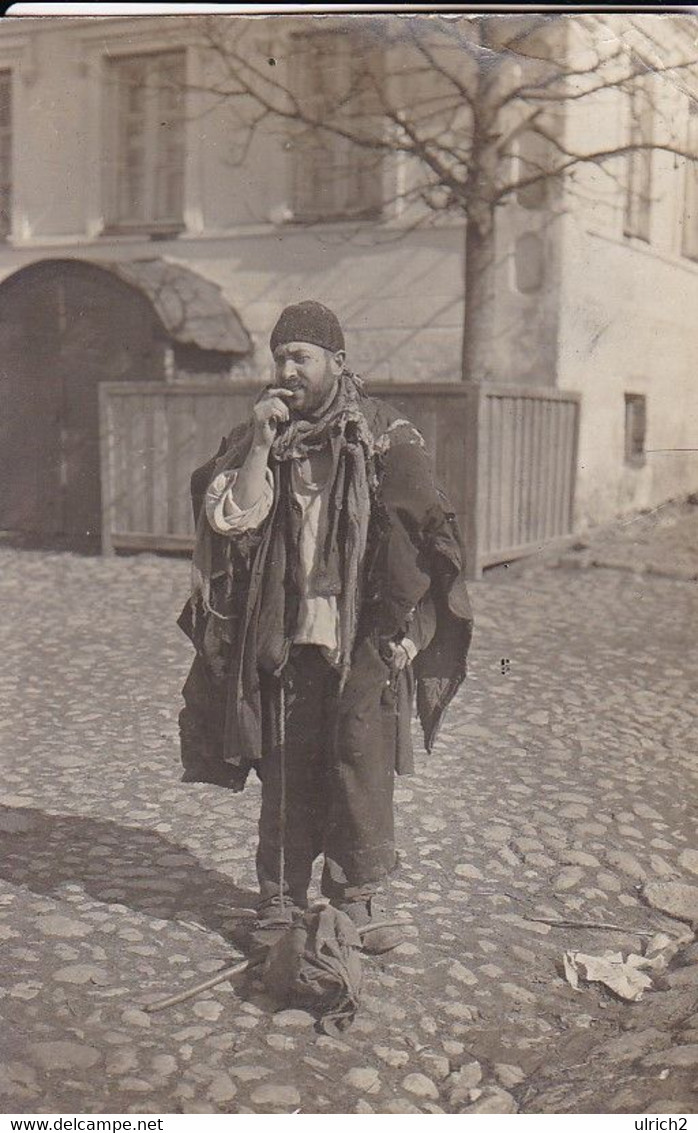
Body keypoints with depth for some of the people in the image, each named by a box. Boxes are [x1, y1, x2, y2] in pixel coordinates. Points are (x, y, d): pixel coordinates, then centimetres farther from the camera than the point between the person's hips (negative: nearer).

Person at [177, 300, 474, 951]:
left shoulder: (386, 437, 3)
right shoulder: (256, 437, 11)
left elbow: (417, 536, 3)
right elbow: (234, 518, -1)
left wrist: (401, 626, -3)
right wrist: (261, 446, -10)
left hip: (364, 638, -2)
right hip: (285, 635, 2)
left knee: (364, 769, -1)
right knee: (286, 772, 5)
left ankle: (359, 899, 13)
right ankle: (280, 898, 17)